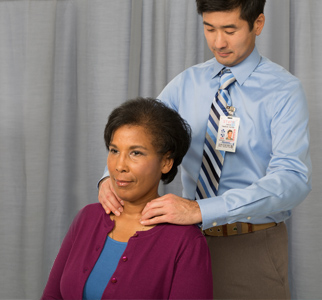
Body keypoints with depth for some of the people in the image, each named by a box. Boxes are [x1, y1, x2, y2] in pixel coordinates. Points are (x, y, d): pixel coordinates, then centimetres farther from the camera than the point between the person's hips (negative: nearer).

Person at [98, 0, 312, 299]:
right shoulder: (186, 83, 5)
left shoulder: (284, 90, -11)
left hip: (253, 244, -3)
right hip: (192, 238, 4)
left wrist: (201, 210, -34)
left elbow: (293, 178, -24)